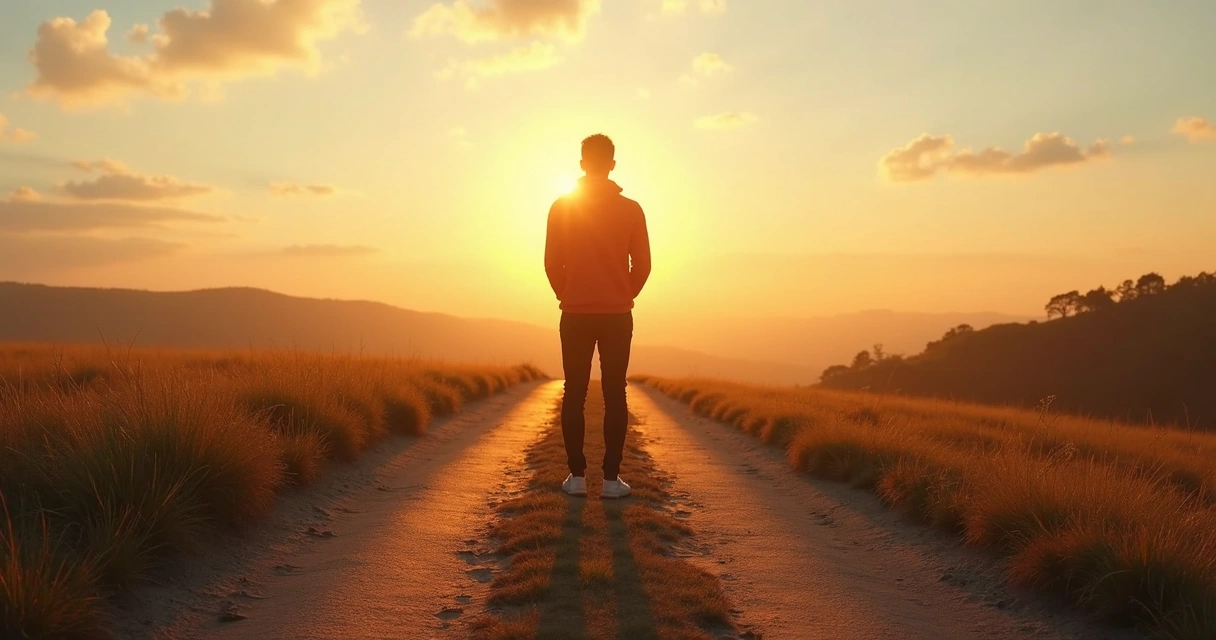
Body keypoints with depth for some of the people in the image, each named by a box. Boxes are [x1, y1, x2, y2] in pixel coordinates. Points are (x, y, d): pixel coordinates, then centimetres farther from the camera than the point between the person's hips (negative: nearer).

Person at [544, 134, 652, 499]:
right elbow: (642, 265, 1)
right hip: (617, 315, 0)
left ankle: (577, 476, 4)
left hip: (575, 315, 0)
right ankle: (611, 479, 1)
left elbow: (552, 263, 0)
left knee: (574, 394, 5)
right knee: (614, 394, 2)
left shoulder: (561, 208, -1)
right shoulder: (630, 209, -1)